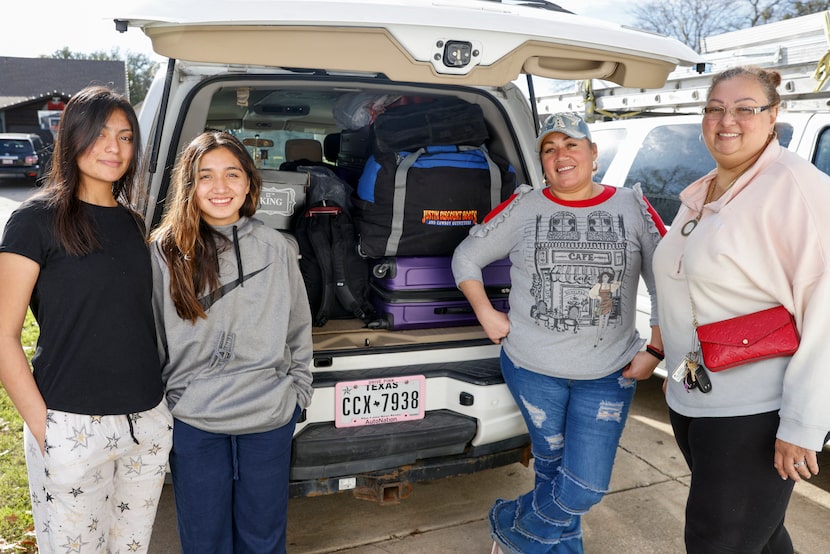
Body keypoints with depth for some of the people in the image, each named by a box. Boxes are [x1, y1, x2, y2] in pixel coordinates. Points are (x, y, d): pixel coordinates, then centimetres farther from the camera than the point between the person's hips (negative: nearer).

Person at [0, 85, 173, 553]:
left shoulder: (133, 222, 9)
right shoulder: (39, 219, -8)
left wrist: (155, 406, 10)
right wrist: (41, 423, -12)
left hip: (149, 422, 5)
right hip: (73, 427, -5)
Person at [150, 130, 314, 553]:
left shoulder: (275, 247, 1)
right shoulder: (165, 251, -4)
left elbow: (300, 328, 8)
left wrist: (297, 391, 6)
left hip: (271, 418, 1)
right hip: (193, 422, -1)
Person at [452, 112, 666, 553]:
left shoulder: (633, 207, 0)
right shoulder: (523, 207, -1)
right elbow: (466, 257, 7)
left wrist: (654, 351, -3)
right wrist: (486, 315, -3)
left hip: (610, 373, 1)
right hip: (532, 368, 0)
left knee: (586, 486, 2)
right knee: (552, 465, 12)